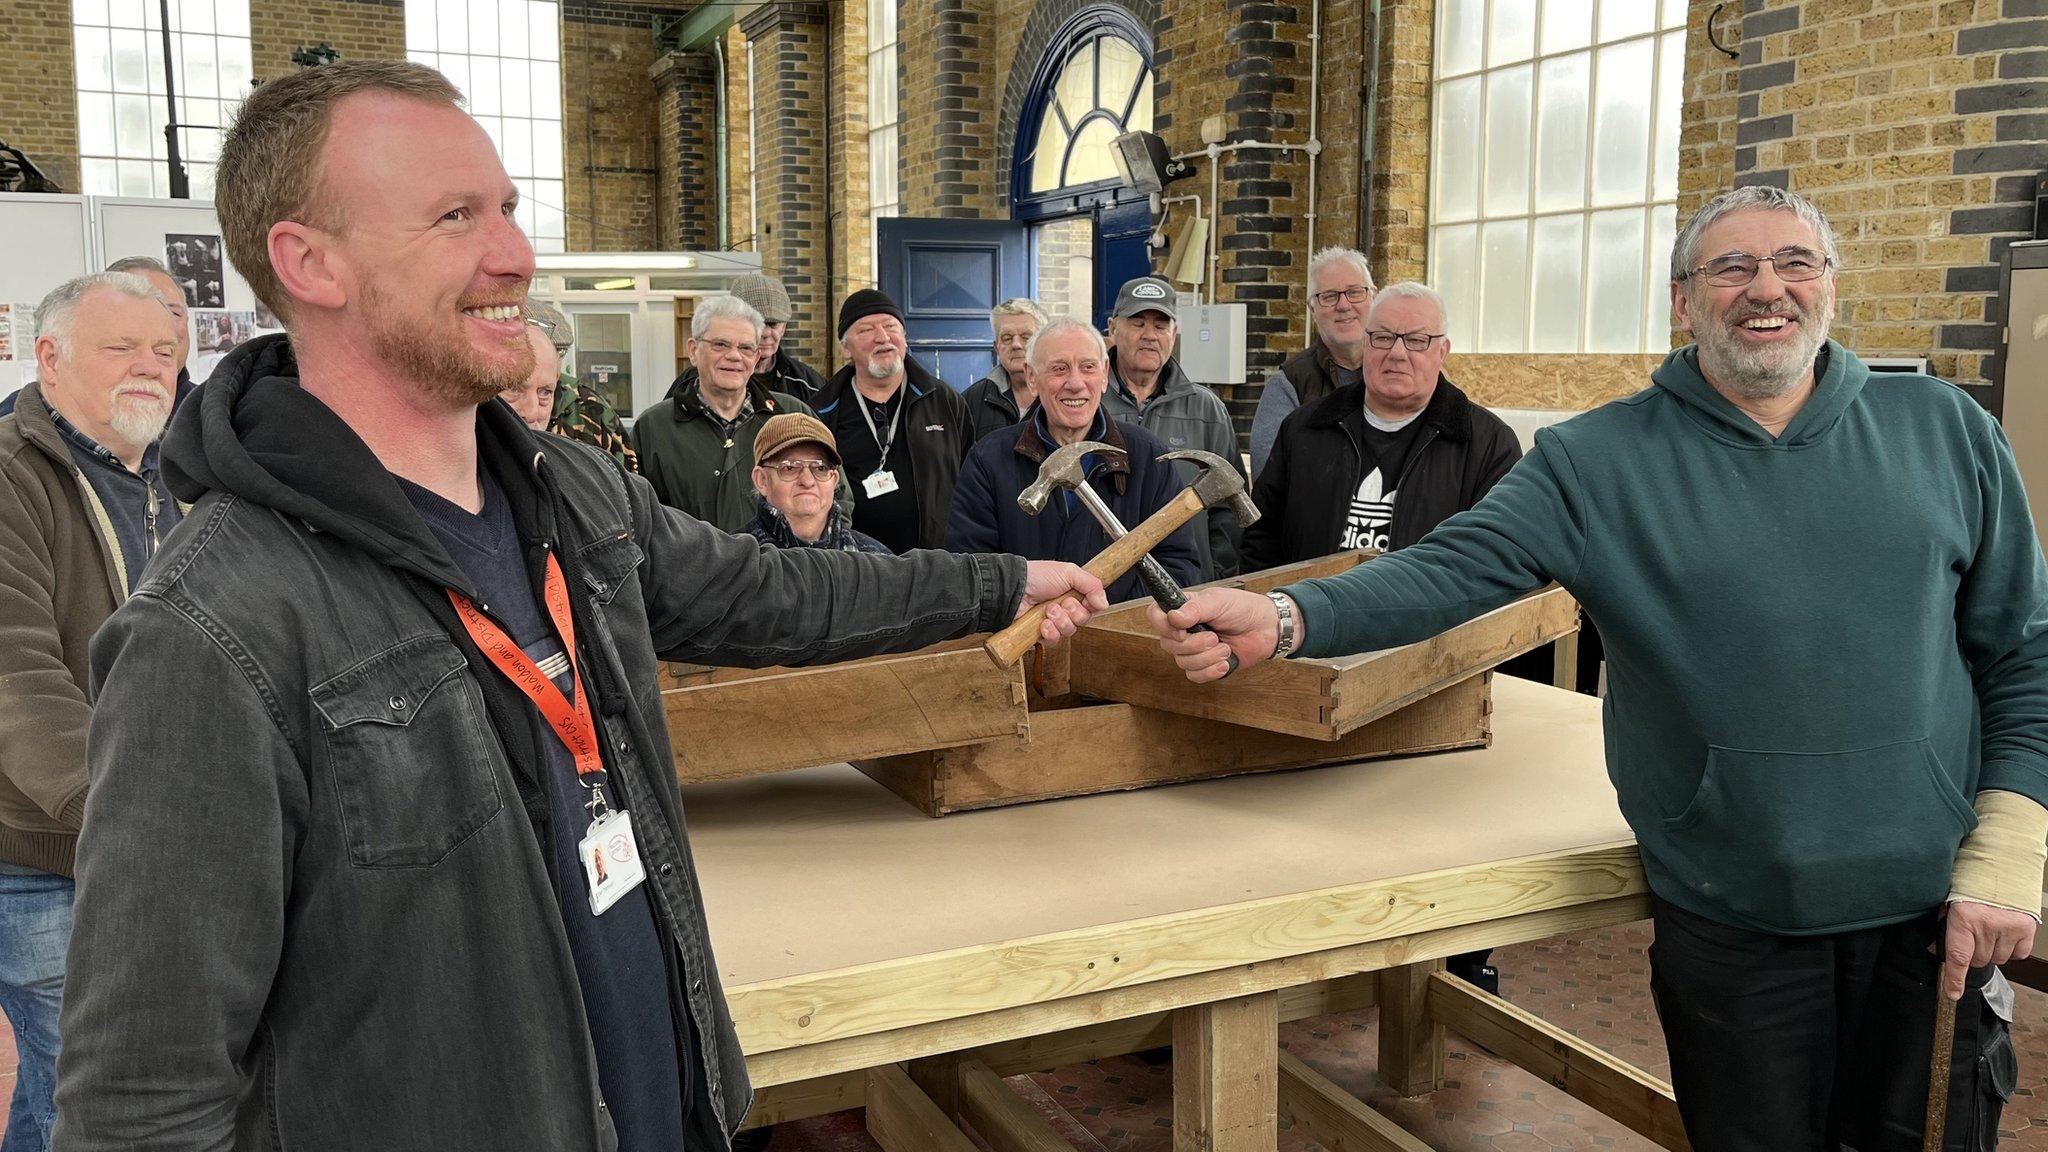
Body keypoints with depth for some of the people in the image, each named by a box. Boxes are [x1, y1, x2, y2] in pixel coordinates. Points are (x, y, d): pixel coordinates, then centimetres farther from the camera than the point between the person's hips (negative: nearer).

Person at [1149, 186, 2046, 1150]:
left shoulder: (1945, 432, 2)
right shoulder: (1597, 460, -5)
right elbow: (1451, 570, -17)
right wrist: (1284, 619, -35)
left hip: (1933, 913, 2)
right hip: (1731, 917, -1)